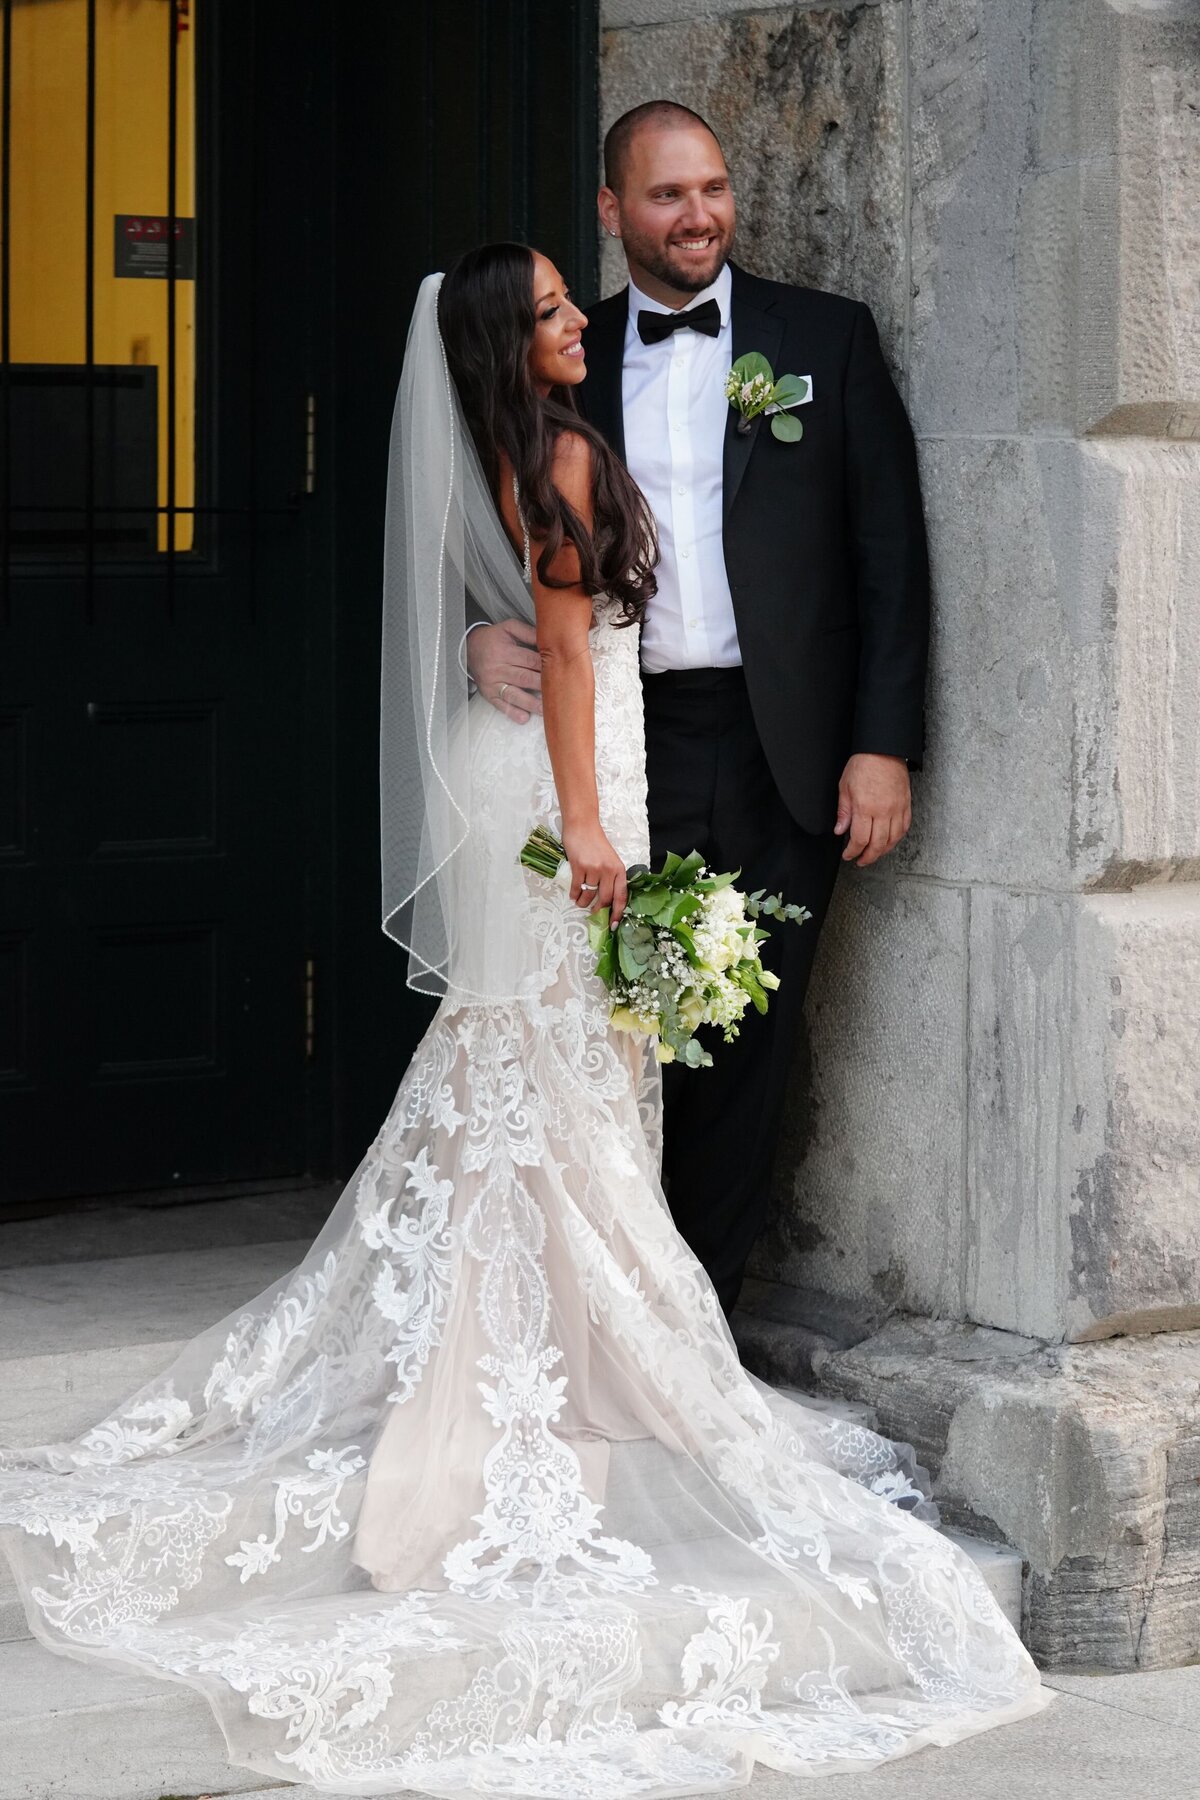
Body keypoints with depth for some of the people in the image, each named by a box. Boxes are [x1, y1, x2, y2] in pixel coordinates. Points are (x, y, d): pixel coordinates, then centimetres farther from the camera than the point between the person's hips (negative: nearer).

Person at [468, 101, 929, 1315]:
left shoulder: (825, 338, 6)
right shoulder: (567, 363, 10)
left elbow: (889, 554, 3)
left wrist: (885, 745, -4)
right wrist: (481, 636, -10)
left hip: (781, 758, 0)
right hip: (624, 752, 1)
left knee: (747, 1054, 4)